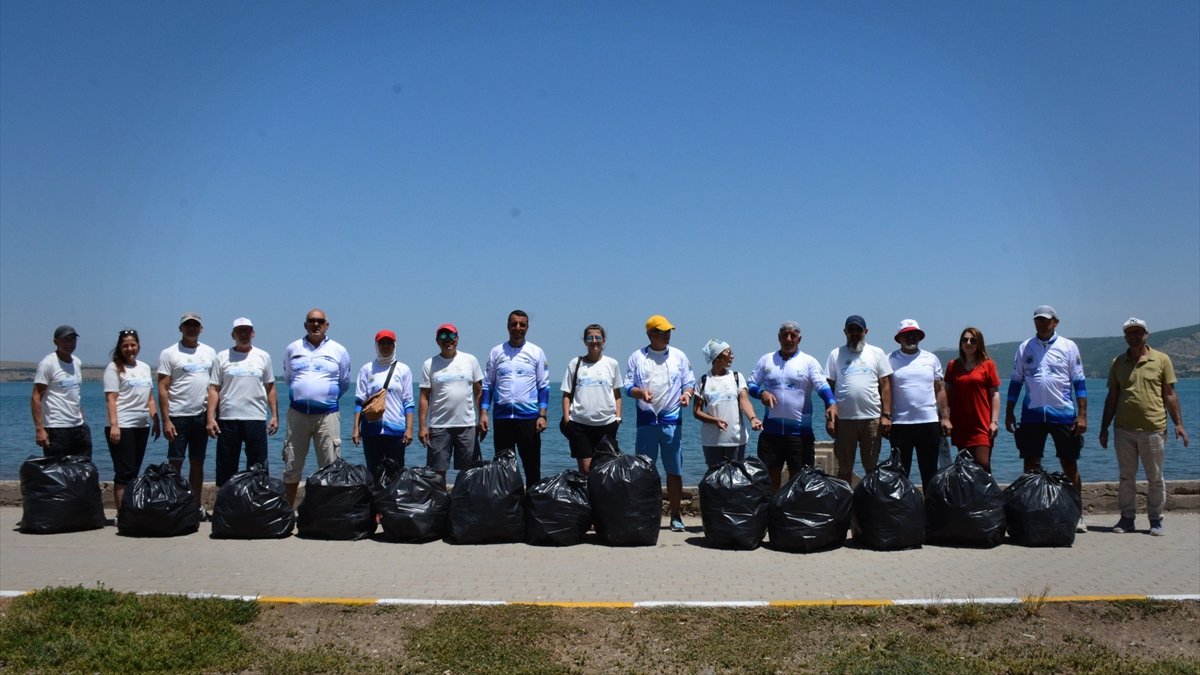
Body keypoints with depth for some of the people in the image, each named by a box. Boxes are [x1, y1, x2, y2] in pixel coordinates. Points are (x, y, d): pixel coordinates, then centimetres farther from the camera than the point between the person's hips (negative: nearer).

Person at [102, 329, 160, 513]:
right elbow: (111, 398, -10)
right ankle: (121, 513, -5)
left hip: (142, 426, 6)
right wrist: (114, 425, -19)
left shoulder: (145, 367, 16)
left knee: (134, 471, 9)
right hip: (123, 426, -6)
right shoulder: (114, 367, -2)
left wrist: (156, 421, 12)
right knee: (124, 472, -7)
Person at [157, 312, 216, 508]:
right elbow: (162, 389, -6)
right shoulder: (169, 354, -2)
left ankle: (196, 505, 16)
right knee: (175, 463, -2)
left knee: (198, 462, 9)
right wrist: (166, 420, -12)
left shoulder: (210, 353, 11)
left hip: (201, 416, 4)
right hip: (178, 416, -4)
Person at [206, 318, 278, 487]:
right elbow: (214, 389, 2)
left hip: (256, 418, 0)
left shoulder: (263, 357, 8)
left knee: (258, 467, 3)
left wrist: (275, 415, 4)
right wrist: (210, 418, -6)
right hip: (227, 419, 0)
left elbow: (270, 388, 10)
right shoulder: (222, 357, 5)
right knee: (226, 467, 5)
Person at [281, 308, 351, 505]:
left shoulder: (339, 351, 7)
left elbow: (344, 383, 17)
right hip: (297, 413, 1)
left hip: (327, 414, -1)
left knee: (330, 467, -2)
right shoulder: (292, 349, 9)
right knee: (291, 466, 5)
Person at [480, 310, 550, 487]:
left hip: (529, 417, -2)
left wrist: (542, 415, -6)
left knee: (532, 465, 2)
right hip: (502, 417, 2)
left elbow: (544, 386, 3)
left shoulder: (536, 353, 4)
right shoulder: (496, 352, 8)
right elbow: (487, 385, 10)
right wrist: (483, 413, 0)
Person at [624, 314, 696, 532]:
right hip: (646, 419, 0)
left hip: (672, 419, 0)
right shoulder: (637, 357, 5)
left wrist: (687, 393, -13)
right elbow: (628, 386, 3)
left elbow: (689, 382, 9)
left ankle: (675, 515, 10)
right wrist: (640, 392, -17)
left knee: (674, 471, 2)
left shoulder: (679, 356, 7)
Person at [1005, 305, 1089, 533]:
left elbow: (1079, 383, 1)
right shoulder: (1024, 348, 8)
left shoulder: (1068, 347, 3)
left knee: (1069, 465, 5)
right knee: (1031, 465, 5)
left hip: (1063, 414, -2)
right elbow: (1015, 382, 11)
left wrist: (1082, 415, -5)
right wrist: (1009, 413, 7)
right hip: (1032, 415, 2)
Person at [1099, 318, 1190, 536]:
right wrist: (1104, 428, 9)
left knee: (1155, 477, 6)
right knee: (1126, 477, 7)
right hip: (1124, 430, 2)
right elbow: (1112, 397, 12)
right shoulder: (1118, 363, 9)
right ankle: (1126, 517, 16)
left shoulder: (1161, 360, 3)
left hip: (1153, 429, -2)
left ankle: (1156, 519, 16)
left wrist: (1178, 423, -3)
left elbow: (1170, 394, 5)